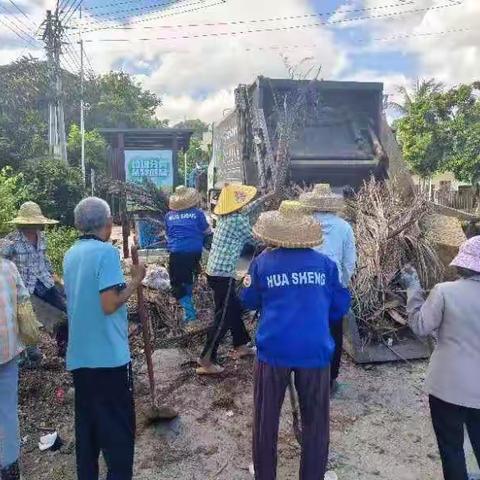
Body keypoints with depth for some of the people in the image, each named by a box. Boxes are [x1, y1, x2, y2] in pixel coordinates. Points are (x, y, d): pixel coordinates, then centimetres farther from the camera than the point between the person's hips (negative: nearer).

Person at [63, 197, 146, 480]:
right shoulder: (106, 251, -15)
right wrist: (135, 281, -8)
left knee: (86, 423, 18)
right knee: (119, 427, 5)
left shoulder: (71, 255, 9)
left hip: (79, 355, 8)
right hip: (109, 355, -8)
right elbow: (109, 305, -20)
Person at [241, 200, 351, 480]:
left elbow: (250, 302, 13)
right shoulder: (325, 263, 0)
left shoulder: (263, 263, -1)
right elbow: (341, 306, 9)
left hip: (273, 350, 0)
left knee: (266, 417, 18)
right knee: (316, 419, 17)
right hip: (315, 350, 0)